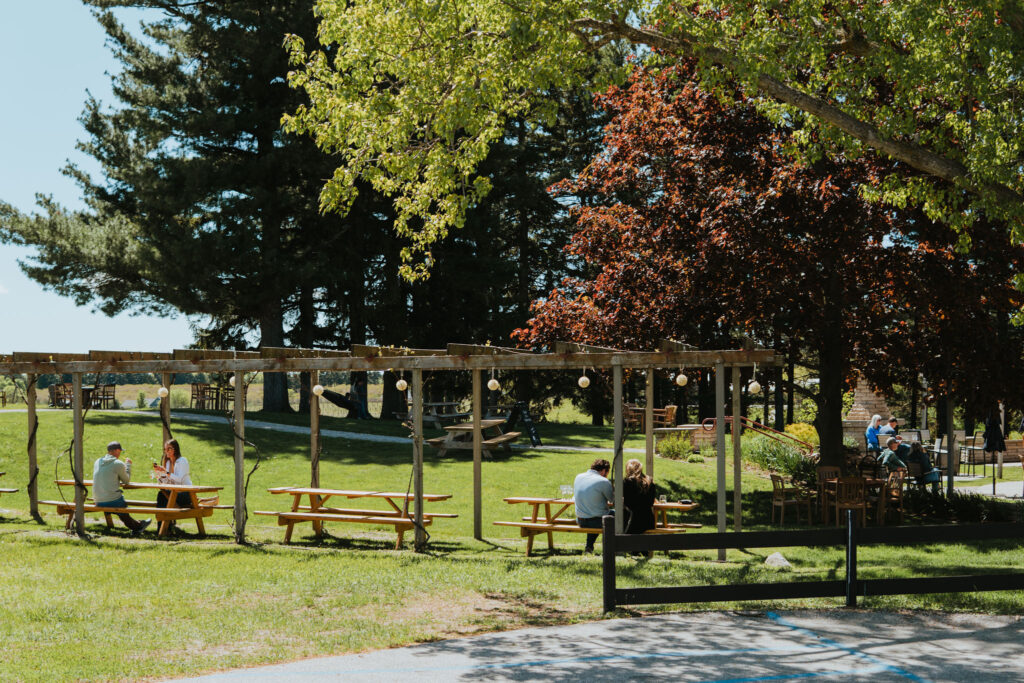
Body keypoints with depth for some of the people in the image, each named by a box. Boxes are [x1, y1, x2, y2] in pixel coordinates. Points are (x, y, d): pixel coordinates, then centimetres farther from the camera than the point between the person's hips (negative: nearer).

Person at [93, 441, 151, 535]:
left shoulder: (97, 462, 9)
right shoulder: (118, 464, -10)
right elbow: (127, 480, 4)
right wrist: (128, 464, 15)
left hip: (98, 503, 6)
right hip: (113, 501, -6)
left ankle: (136, 525, 41)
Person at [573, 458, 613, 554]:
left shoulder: (578, 477, 4)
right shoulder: (603, 482, -16)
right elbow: (613, 500, -4)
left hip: (580, 522, 6)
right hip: (599, 521, -6)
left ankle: (589, 547, 33)